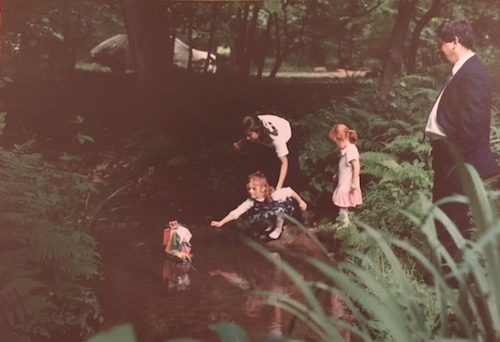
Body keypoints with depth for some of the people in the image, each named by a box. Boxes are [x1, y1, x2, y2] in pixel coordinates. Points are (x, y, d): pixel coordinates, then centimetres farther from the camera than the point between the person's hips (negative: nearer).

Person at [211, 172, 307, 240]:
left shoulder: (274, 195, -35)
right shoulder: (251, 201, -26)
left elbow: (289, 191, -23)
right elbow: (235, 212, -30)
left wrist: (301, 202, -14)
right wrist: (221, 223, -38)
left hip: (283, 214, -3)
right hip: (270, 219, 4)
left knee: (278, 207, -37)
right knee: (250, 219, -21)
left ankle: (278, 229, -10)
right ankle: (271, 227, 5)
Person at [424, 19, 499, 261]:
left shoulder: (472, 74, -18)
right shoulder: (462, 71, 13)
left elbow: (473, 123, -23)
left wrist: (459, 162, -20)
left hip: (458, 161, -11)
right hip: (448, 155, 11)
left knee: (453, 220, -4)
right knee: (443, 216, 18)